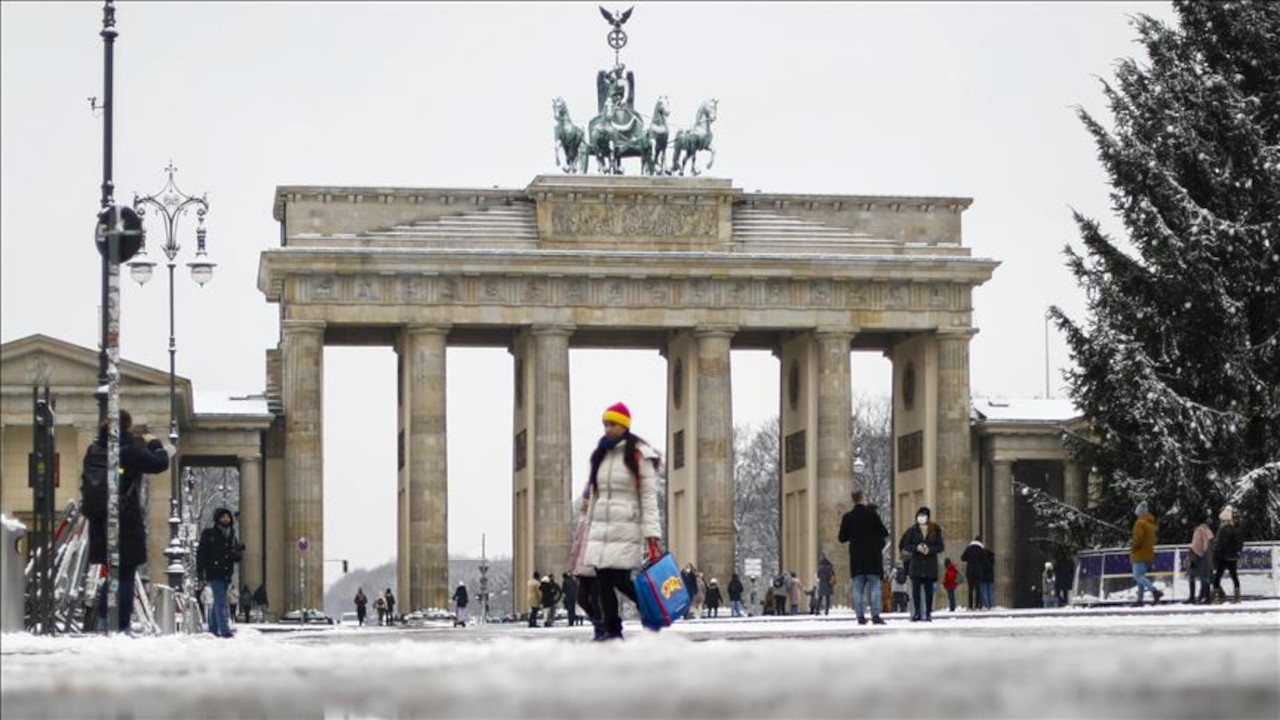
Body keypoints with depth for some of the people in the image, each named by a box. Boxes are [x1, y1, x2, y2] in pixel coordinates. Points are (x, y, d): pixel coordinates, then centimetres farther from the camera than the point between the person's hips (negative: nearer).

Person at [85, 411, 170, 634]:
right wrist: (155, 444, 13)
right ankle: (122, 625, -2)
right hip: (127, 522, -6)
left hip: (100, 523, 6)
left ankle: (103, 619, 11)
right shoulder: (131, 450, -12)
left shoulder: (94, 450, 7)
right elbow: (160, 463, -7)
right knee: (126, 576, 0)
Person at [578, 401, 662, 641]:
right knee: (602, 580, -2)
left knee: (620, 580, -10)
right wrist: (589, 528, 17)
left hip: (627, 529, -6)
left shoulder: (638, 455, -4)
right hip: (601, 529, 6)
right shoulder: (600, 455, 16)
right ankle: (610, 629, 3)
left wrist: (651, 536, -13)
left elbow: (649, 497, -7)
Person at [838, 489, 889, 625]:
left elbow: (842, 538, 6)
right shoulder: (872, 514, -7)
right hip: (872, 557, -2)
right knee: (875, 587, 0)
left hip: (856, 558, 2)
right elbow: (884, 532, -5)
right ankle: (875, 615, -9)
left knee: (858, 589, 5)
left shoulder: (847, 517, 1)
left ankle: (860, 616, 0)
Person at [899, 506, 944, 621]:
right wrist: (916, 548, -13)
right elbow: (905, 545, 4)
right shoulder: (912, 530, 5)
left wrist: (930, 550, -14)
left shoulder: (935, 530, 4)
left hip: (930, 564, 0)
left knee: (928, 589, 0)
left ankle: (928, 613, 4)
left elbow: (941, 546, 3)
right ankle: (917, 613, -1)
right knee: (916, 589, -6)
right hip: (916, 563, 0)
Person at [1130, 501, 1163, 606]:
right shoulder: (1151, 523, 16)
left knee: (1138, 576, -12)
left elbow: (1138, 538, -19)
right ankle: (1140, 600, 8)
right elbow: (1153, 539, 18)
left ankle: (1155, 591, -29)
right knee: (1141, 576, 12)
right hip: (1149, 554, 9)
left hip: (1140, 554, -9)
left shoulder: (1140, 523, -12)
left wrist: (1133, 549, -7)